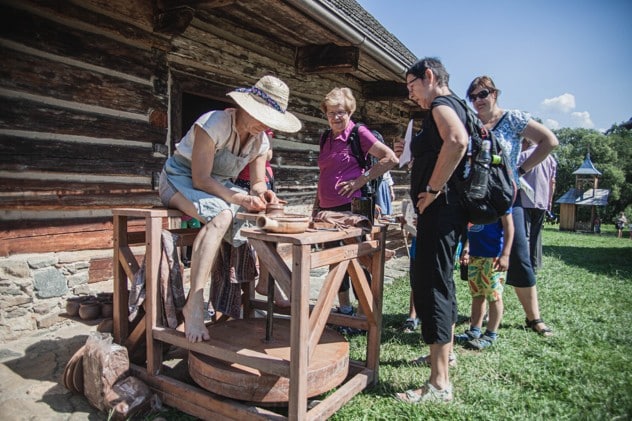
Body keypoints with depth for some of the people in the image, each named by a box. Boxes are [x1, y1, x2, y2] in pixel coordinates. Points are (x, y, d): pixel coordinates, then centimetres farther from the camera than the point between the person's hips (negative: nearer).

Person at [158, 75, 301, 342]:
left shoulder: (261, 140, -2)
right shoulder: (214, 124, -24)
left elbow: (258, 182, 2)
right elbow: (200, 179, -28)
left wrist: (262, 194, -23)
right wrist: (238, 199, -40)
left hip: (219, 185, 7)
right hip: (181, 179, -7)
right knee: (220, 216, -37)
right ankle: (194, 304, -38)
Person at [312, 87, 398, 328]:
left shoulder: (358, 133, -6)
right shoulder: (327, 138, 15)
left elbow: (391, 159, -13)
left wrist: (362, 179, -15)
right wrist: (316, 206, 18)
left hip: (350, 208, -8)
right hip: (327, 209, 8)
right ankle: (344, 309, 28)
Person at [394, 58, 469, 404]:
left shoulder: (442, 104, -9)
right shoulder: (451, 106, 23)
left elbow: (457, 141, -32)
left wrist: (433, 189, -25)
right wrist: (413, 152, 16)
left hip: (440, 208, -11)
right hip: (445, 210, 11)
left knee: (432, 285, -10)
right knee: (438, 280, 20)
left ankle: (439, 384, -5)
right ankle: (445, 348, 38)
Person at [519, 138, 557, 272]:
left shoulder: (524, 155, -1)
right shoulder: (550, 158, 14)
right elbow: (552, 182, 13)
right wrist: (550, 201, 17)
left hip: (525, 202, -5)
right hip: (542, 202, 5)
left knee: (524, 234, -5)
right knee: (536, 234, 12)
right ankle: (535, 266, 13)